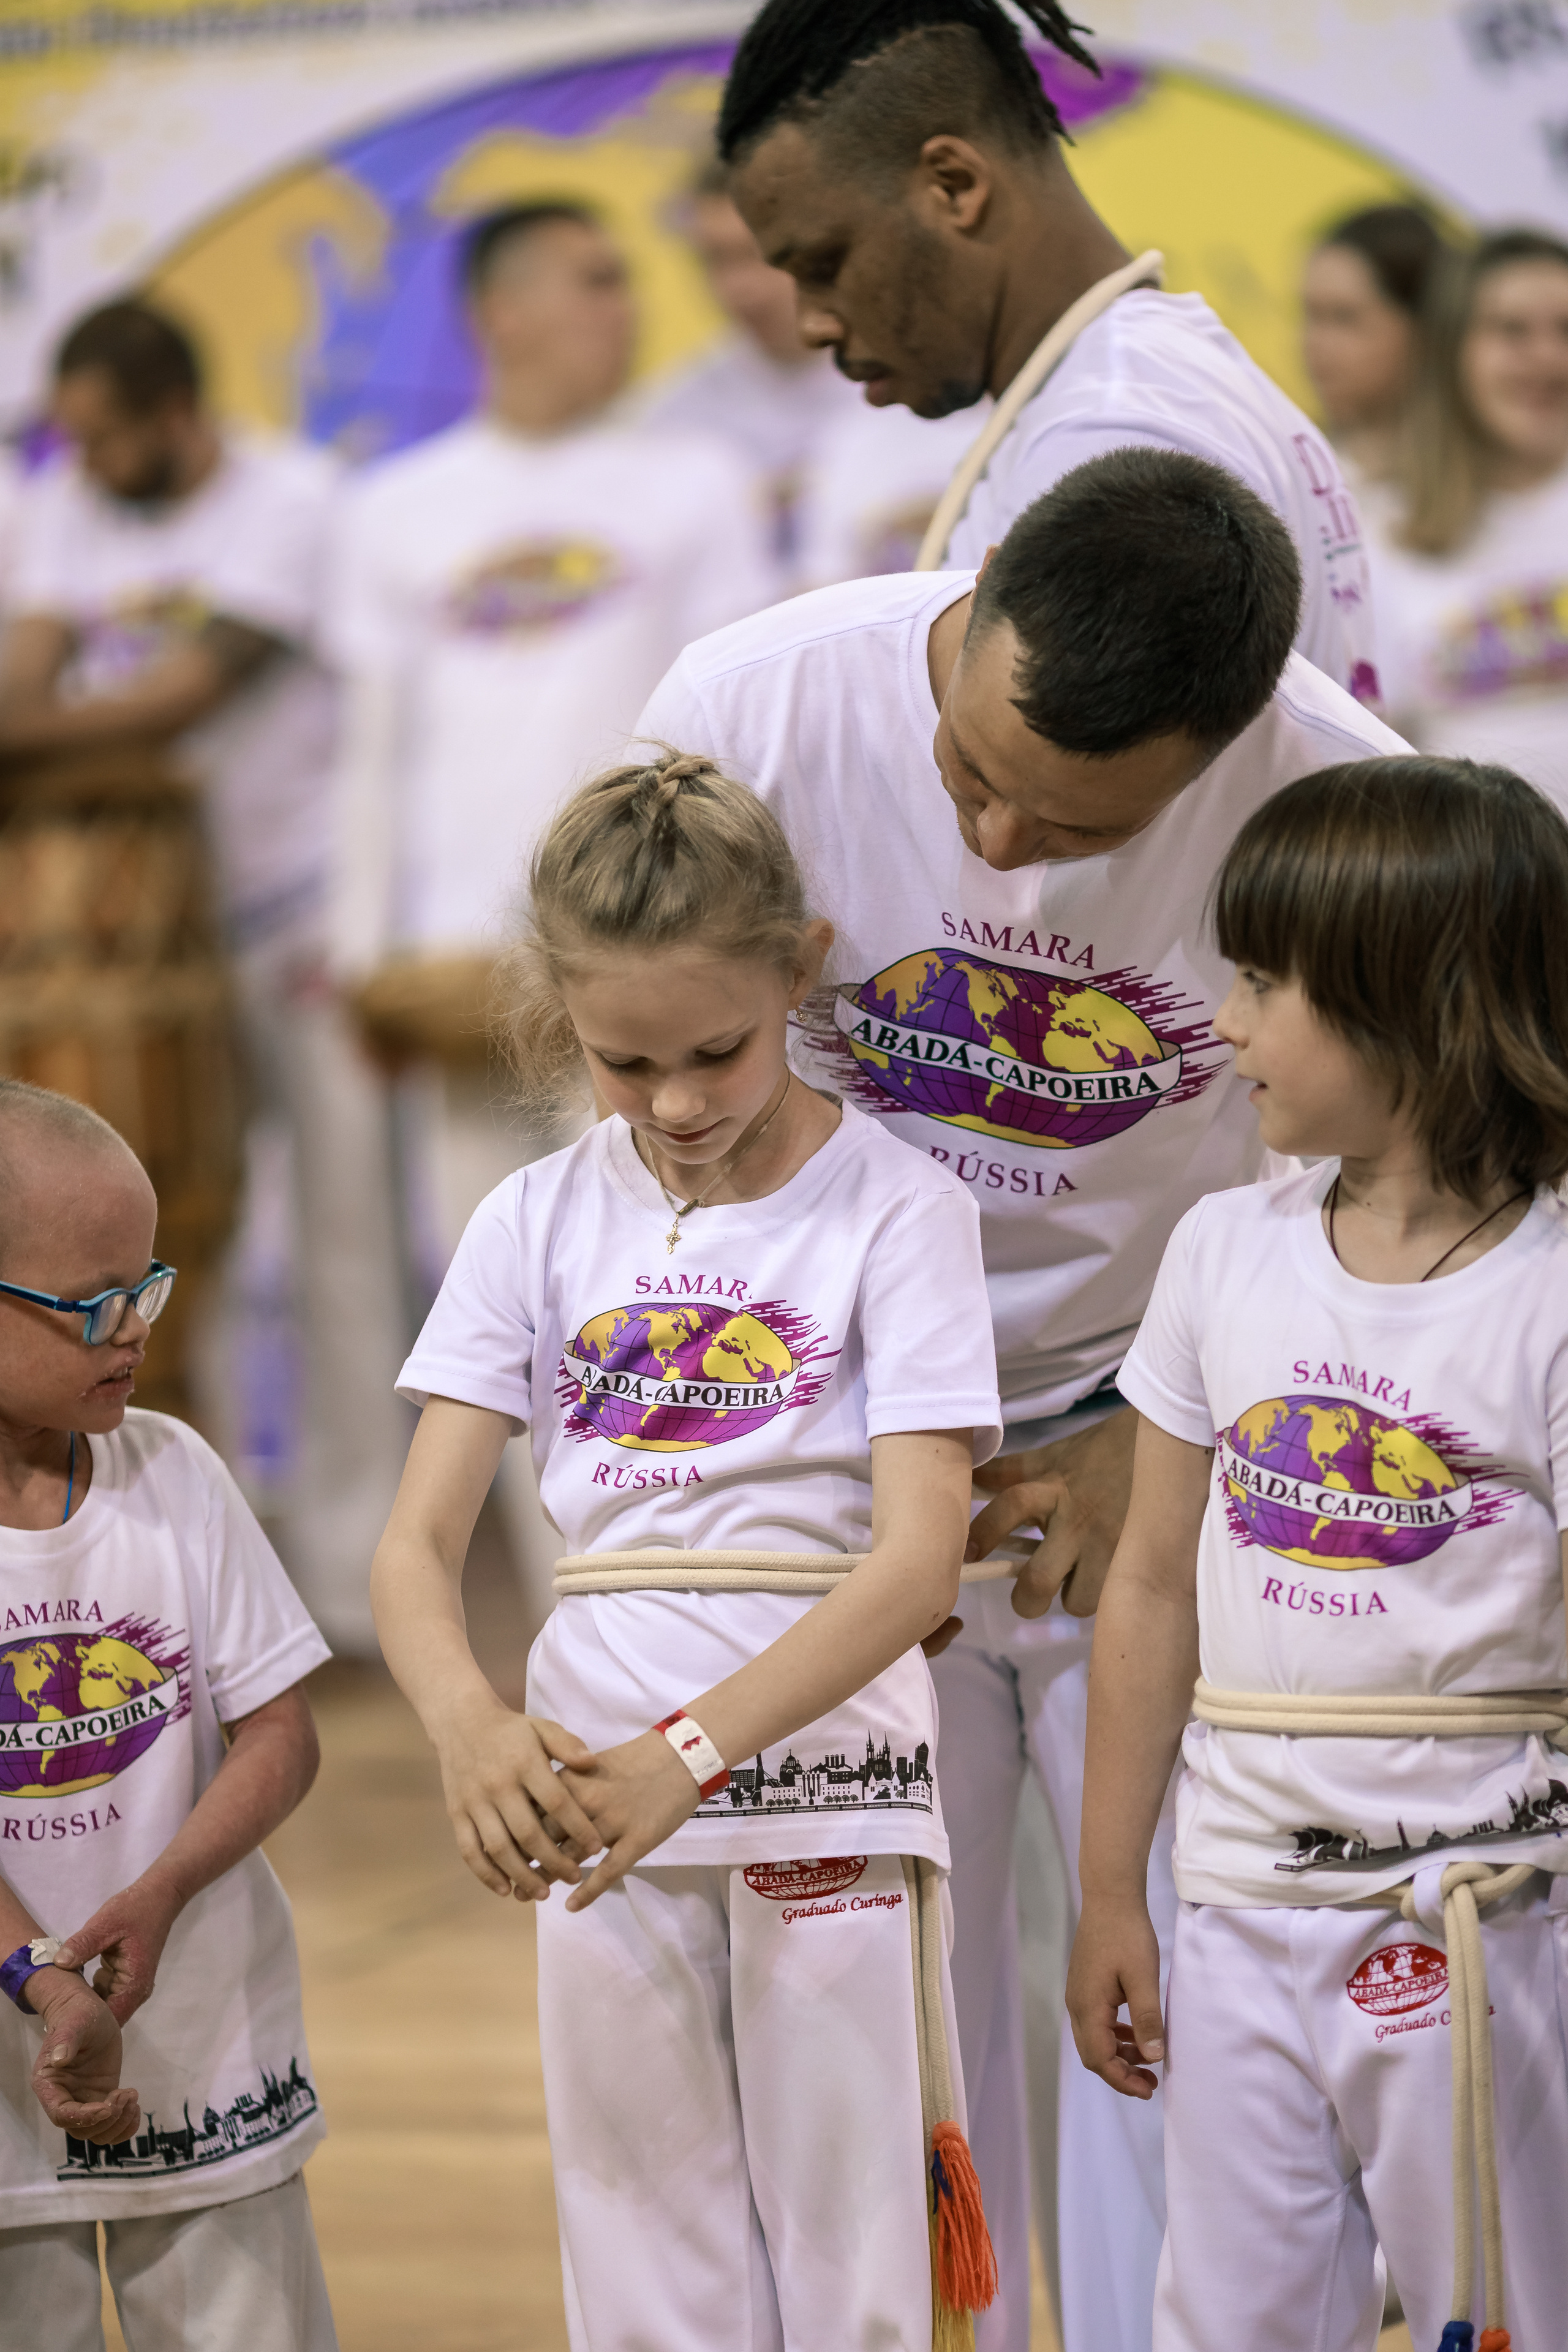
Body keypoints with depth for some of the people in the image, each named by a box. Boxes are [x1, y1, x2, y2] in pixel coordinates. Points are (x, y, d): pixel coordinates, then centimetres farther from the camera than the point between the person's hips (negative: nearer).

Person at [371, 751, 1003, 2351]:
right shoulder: (539, 1224, 4)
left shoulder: (895, 1209, -5)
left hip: (829, 1778, -3)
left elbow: (917, 1559, -14)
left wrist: (693, 1750, -27)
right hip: (596, 1788, 3)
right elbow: (416, 1543, -2)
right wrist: (467, 1724, -24)